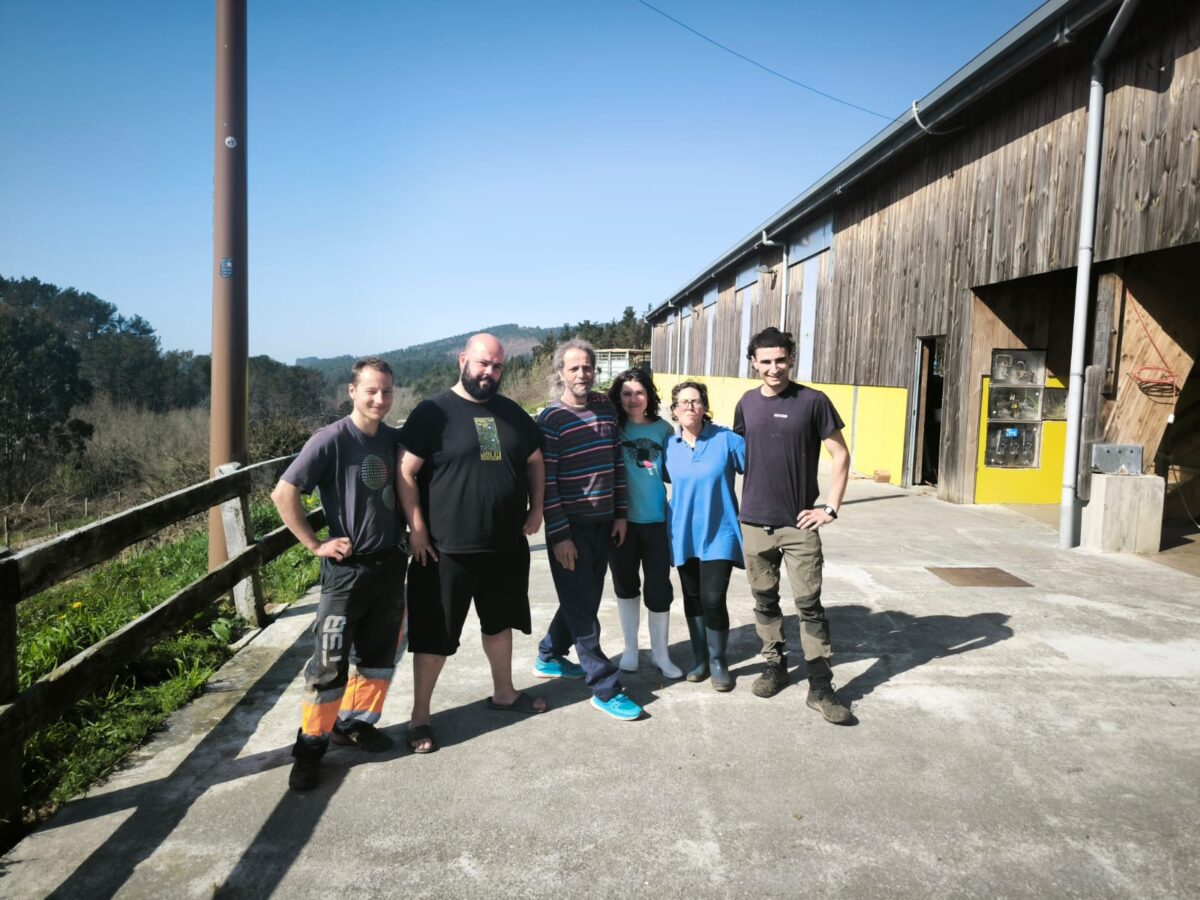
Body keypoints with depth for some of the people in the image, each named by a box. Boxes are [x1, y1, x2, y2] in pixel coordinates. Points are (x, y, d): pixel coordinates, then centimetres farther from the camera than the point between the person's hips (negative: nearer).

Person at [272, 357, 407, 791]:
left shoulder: (394, 439, 3)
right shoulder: (331, 440, -14)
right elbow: (283, 494, -16)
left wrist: (409, 530, 9)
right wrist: (315, 544, -14)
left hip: (390, 565, 6)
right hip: (347, 569, -6)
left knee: (379, 655, 15)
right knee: (330, 662, -1)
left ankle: (355, 723, 33)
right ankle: (311, 746, 14)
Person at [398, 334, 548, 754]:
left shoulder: (512, 413, 8)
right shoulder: (433, 412, -9)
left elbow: (534, 462, 18)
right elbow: (406, 472, -11)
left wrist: (535, 509, 8)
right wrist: (417, 528, -15)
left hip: (507, 546, 6)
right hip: (446, 549, -5)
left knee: (500, 622, 22)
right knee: (434, 635, 4)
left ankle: (504, 692, 41)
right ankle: (420, 716, 19)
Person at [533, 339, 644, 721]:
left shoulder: (606, 408, 6)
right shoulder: (551, 419, -12)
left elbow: (617, 462, 12)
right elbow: (545, 482, -14)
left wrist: (621, 513, 9)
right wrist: (559, 535, -16)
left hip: (603, 523, 7)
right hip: (570, 527, -6)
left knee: (587, 599, 17)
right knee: (582, 608, 1)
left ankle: (549, 656, 38)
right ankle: (605, 688, 9)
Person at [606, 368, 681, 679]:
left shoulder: (663, 429, 1)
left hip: (656, 520, 0)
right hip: (621, 520, 0)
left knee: (659, 588, 2)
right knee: (625, 585, 13)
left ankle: (660, 653, 21)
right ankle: (630, 648, 30)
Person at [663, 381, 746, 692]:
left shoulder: (726, 439, -10)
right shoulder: (669, 445, 1)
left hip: (719, 534, -3)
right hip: (684, 535, 4)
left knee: (713, 599, -7)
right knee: (693, 599, 12)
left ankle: (718, 662, 15)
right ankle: (700, 659, 29)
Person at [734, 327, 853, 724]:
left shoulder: (813, 401, -6)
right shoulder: (747, 403, 5)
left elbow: (841, 455, -3)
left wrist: (830, 507, -8)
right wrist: (738, 502, 9)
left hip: (800, 524, -3)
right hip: (754, 522, 3)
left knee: (810, 604, -1)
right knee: (764, 599, 13)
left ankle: (820, 688, 7)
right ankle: (774, 664, 31)